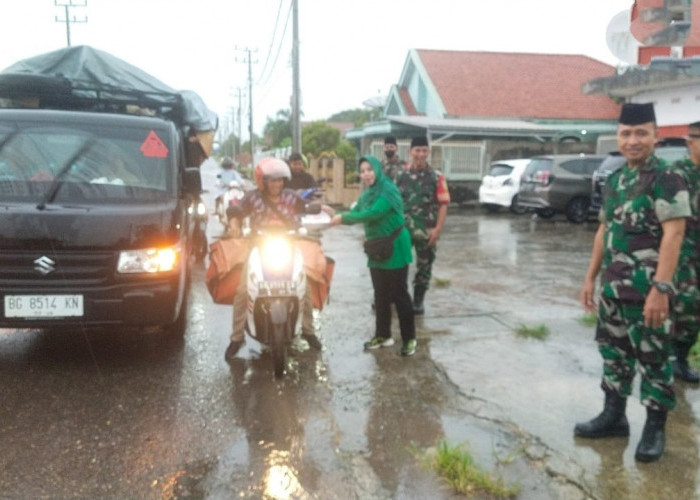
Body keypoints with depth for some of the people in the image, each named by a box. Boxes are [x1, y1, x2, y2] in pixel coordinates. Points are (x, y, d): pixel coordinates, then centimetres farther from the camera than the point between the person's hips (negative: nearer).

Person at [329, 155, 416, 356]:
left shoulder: (389, 190, -16)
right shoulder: (366, 194, 10)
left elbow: (373, 213, -28)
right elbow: (355, 214, 6)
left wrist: (343, 218, -25)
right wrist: (336, 216, -12)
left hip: (395, 249, -8)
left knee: (399, 294, -2)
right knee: (380, 295, 13)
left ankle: (409, 338, 8)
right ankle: (383, 335, 24)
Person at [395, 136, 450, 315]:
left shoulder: (436, 177, -3)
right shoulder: (401, 176, 3)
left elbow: (443, 204, -6)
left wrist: (437, 229, -14)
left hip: (427, 230, -1)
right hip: (403, 228, 1)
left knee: (424, 266, 9)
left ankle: (418, 301, 24)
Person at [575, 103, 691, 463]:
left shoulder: (667, 179, -12)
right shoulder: (614, 180, 10)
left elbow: (673, 235, -19)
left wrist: (661, 288, -24)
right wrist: (591, 277, 14)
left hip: (647, 290, -7)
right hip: (613, 288, 7)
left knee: (653, 360, 5)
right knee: (613, 352, 16)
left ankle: (655, 429, 19)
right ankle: (614, 416, 31)